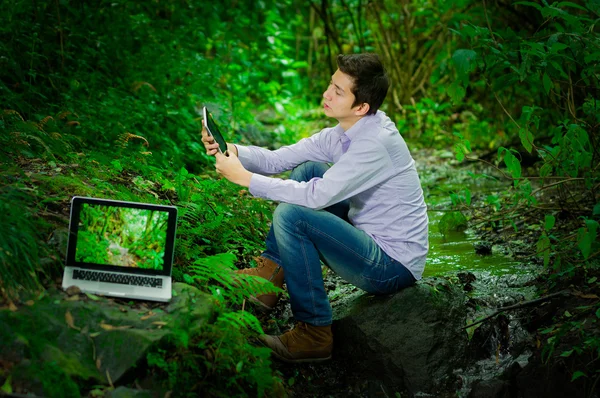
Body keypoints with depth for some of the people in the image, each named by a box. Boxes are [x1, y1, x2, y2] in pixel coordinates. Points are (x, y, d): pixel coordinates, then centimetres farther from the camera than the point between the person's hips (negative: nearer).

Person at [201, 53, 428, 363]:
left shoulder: (375, 142, -24)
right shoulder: (344, 134, 4)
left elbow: (317, 197, -29)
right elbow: (278, 160, 3)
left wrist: (245, 177, -23)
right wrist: (230, 149, -14)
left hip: (394, 266, -10)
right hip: (372, 239, 10)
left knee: (291, 215, -23)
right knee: (308, 169, 8)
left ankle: (314, 334, -12)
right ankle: (271, 271, 5)